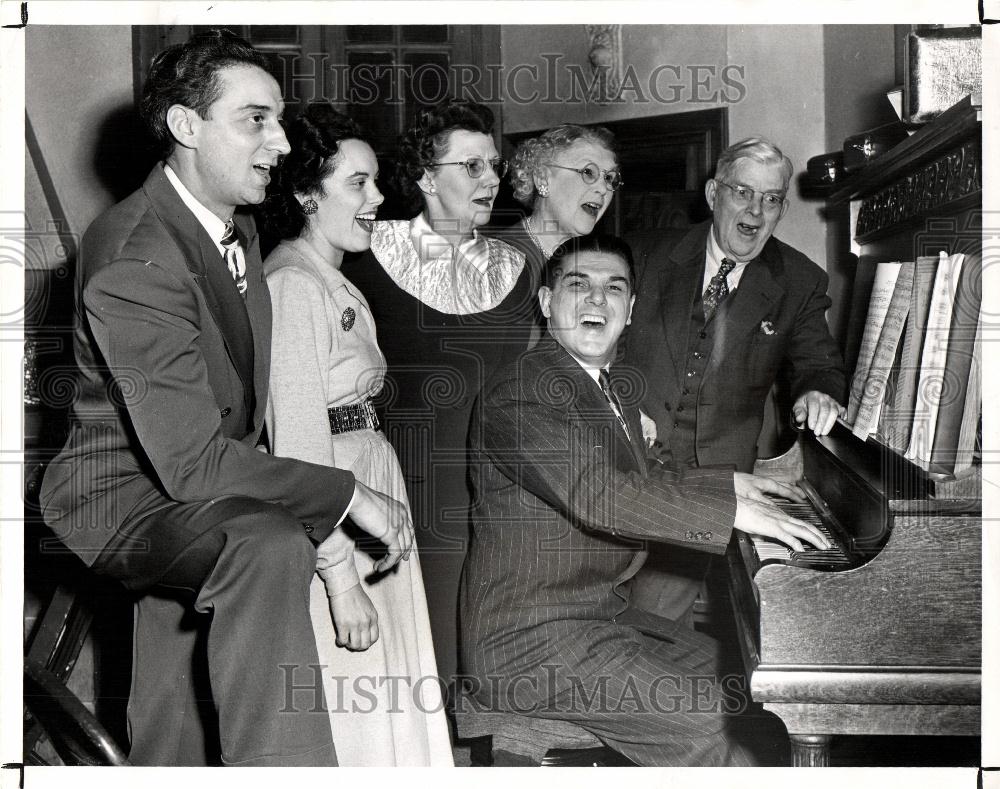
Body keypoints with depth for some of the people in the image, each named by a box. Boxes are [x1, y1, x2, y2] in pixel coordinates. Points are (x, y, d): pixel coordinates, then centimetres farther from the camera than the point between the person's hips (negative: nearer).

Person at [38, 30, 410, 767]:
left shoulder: (239, 228, 5)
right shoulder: (136, 259, -27)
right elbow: (193, 460, -30)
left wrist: (305, 518, 9)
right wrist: (348, 496, -25)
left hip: (195, 490, 9)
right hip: (125, 497, -9)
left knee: (171, 732, 18)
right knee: (270, 547, -37)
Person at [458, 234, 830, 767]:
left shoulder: (614, 387, 16)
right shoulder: (521, 392, -18)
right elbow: (596, 496, -31)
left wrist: (727, 482, 17)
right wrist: (731, 510, -30)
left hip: (603, 613, 10)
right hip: (528, 642, -10)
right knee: (705, 719, -18)